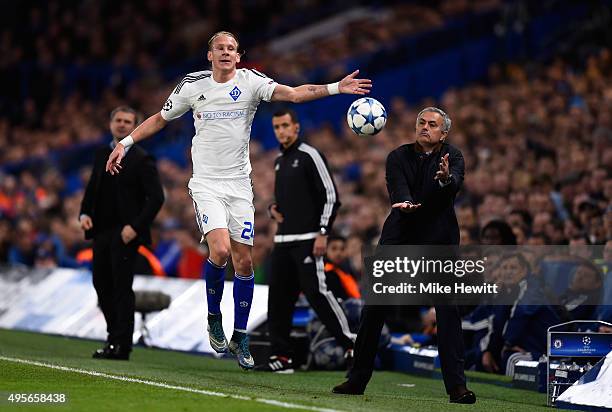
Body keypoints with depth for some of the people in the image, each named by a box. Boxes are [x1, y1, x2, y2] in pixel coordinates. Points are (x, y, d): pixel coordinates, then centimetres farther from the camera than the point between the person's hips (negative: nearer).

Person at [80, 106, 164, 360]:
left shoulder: (142, 160, -6)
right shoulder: (102, 154, 13)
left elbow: (156, 198, -11)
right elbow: (92, 188, 20)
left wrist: (135, 227, -18)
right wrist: (85, 213, 2)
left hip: (124, 233, -7)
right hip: (101, 231, 7)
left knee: (122, 287, -5)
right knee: (101, 282, 10)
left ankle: (121, 345, -2)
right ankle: (115, 336, 21)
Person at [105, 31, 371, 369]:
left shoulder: (250, 82, -2)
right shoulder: (192, 85, 1)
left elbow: (294, 93, -15)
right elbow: (160, 119, 16)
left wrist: (335, 88, -28)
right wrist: (125, 143, 11)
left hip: (239, 184, 1)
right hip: (205, 184, -1)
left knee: (243, 262, 2)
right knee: (220, 250, -22)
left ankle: (239, 339, 16)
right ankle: (214, 317, 3)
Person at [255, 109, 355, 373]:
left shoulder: (309, 156, -7)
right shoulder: (279, 161, 18)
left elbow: (330, 196, -11)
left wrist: (323, 233, -17)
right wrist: (274, 208, 9)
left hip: (307, 239, -8)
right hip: (282, 240, 8)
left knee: (316, 292, -14)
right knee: (278, 298, 5)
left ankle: (348, 342, -4)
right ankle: (281, 357, 9)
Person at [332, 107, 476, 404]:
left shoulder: (452, 157, 2)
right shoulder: (398, 157, 4)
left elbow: (455, 186, -19)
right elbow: (397, 188, -14)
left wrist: (446, 178, -43)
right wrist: (405, 203, -37)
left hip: (439, 242, -1)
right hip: (400, 238, 2)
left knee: (449, 311, -9)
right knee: (374, 309, 3)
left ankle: (456, 385, -8)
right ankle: (357, 379, 14)